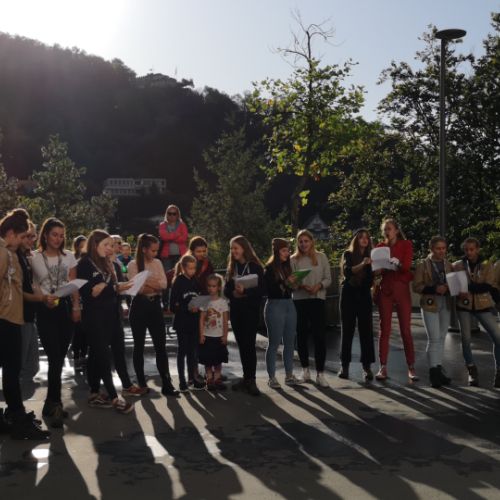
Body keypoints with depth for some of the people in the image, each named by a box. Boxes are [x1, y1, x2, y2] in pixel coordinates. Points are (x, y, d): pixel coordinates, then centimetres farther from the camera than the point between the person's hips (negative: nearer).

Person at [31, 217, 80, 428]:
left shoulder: (69, 257, 9)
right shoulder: (33, 258, -2)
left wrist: (76, 307, 0)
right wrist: (43, 298, -18)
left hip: (65, 308, 4)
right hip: (45, 310, -4)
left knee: (60, 358, 7)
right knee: (55, 359, -11)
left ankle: (51, 403, 21)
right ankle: (55, 405, -6)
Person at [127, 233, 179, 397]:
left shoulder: (157, 263, 8)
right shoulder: (133, 264, -5)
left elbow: (164, 284, -3)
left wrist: (147, 283, -17)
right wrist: (154, 284, -12)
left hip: (155, 305, 4)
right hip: (139, 306, -4)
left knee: (161, 346, -1)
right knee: (139, 346, 6)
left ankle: (166, 384, -1)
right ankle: (141, 383, 16)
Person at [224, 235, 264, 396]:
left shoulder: (255, 267, -4)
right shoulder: (231, 267, 11)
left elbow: (260, 290, -10)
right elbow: (226, 289, 8)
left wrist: (245, 291, -24)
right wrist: (233, 292, -13)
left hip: (251, 310, -5)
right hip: (235, 310, 5)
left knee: (249, 344, -7)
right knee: (241, 345, 8)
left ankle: (251, 380, -4)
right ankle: (246, 377, 16)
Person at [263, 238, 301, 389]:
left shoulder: (287, 266, 11)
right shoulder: (269, 268, -7)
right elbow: (268, 290, -15)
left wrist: (294, 283, -2)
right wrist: (284, 283, -22)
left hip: (289, 305, 6)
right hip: (275, 306, -6)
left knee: (290, 342, 8)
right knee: (274, 343, 0)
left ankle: (289, 375, 17)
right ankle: (271, 377, 7)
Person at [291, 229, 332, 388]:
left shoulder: (321, 257, 5)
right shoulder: (293, 260, 3)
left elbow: (328, 279, 4)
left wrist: (319, 285, -15)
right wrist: (301, 286, -18)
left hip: (317, 299, 0)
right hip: (299, 301, 1)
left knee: (320, 336, -6)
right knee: (302, 335, 9)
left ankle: (320, 373, -2)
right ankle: (305, 368, 24)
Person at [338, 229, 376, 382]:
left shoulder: (370, 257, 11)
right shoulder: (348, 254, 3)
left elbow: (371, 279, 7)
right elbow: (347, 271, -16)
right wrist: (362, 264, -32)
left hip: (364, 295, 2)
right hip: (349, 295, -2)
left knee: (366, 330, -5)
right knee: (347, 330, 1)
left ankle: (367, 366, -5)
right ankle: (344, 365, 7)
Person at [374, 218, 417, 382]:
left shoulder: (406, 245, 2)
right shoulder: (380, 247, 10)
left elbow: (407, 265, -12)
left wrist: (397, 263, -27)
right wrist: (376, 268, -13)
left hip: (402, 288, -2)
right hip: (385, 289, 2)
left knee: (406, 329, -1)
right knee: (384, 329, 1)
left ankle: (411, 368, 3)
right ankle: (383, 367, 3)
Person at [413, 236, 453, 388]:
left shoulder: (448, 265, 12)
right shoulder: (422, 265, -2)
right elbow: (416, 286, -7)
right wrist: (434, 289, -20)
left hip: (446, 305, 5)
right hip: (430, 304, -5)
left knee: (441, 338, 9)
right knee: (434, 339, -10)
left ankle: (439, 369, 17)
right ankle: (433, 371, -6)